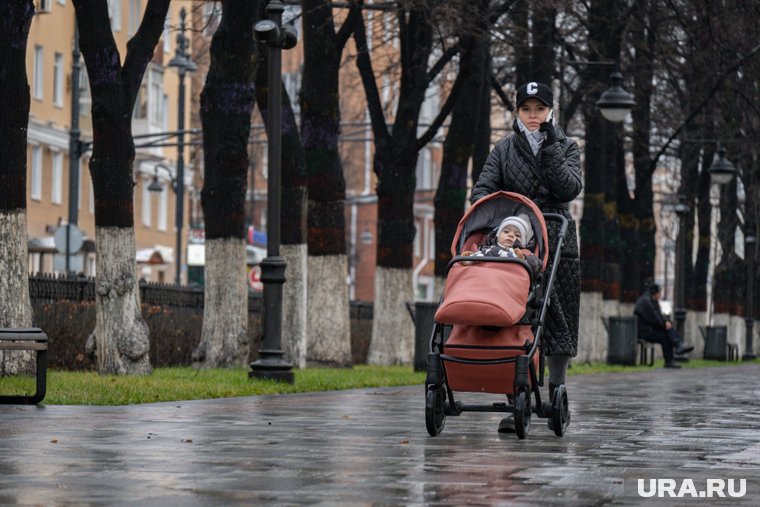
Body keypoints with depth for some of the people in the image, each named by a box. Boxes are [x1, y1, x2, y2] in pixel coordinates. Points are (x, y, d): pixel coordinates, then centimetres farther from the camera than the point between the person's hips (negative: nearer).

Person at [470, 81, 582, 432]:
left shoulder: (566, 147, 10)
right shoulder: (505, 149, 12)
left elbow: (570, 189, -6)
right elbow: (483, 188, 3)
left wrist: (550, 150, -12)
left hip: (557, 241, 0)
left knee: (558, 319, 3)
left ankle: (556, 394, 17)